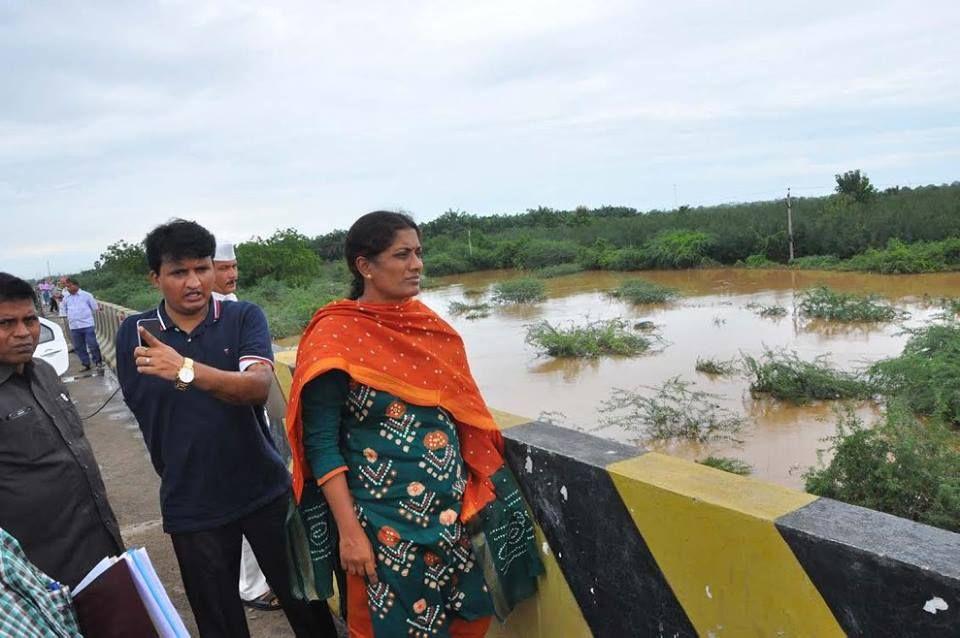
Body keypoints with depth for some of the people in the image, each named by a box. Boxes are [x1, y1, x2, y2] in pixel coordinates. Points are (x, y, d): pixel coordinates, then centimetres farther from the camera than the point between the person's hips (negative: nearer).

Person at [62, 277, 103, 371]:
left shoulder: (86, 295, -2)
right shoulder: (66, 298, 9)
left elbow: (95, 308, 3)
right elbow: (65, 311, 21)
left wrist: (86, 315, 2)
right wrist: (70, 318, 11)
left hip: (87, 325, -4)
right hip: (74, 327, 4)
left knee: (93, 345, -5)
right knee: (79, 347, 7)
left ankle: (98, 362, 9)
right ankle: (85, 364, 17)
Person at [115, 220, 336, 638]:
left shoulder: (244, 317, -8)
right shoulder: (134, 333, -3)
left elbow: (258, 385, -25)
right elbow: (141, 409, 9)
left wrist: (186, 370, -42)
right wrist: (182, 477, 14)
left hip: (265, 490, -1)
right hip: (191, 505, 2)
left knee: (302, 599, 13)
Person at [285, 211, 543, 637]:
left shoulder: (427, 322, 4)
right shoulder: (335, 335, -14)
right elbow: (321, 443, -15)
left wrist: (480, 489, 10)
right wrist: (349, 531, -17)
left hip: (453, 505, 6)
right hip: (386, 516, -5)